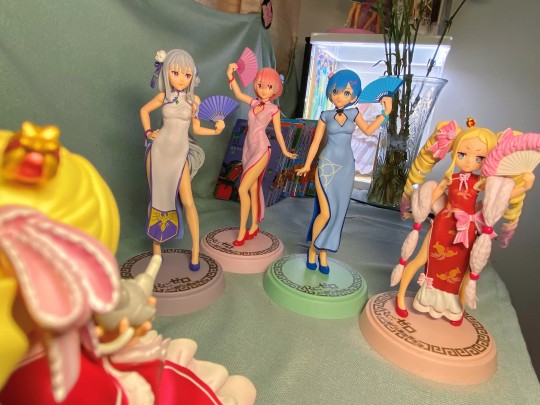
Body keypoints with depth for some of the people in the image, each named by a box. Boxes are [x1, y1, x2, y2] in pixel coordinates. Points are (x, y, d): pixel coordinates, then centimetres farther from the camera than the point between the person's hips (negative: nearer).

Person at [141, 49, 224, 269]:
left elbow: (196, 128, 3)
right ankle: (156, 244, 25)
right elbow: (144, 110, 15)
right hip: (158, 151, 1)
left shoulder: (194, 100, -2)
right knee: (157, 199, 8)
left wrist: (216, 131, -13)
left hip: (180, 155, -1)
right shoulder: (163, 96, -1)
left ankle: (195, 249, 8)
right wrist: (147, 132, 3)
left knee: (187, 202, -5)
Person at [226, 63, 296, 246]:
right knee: (253, 189, 12)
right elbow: (238, 94, 9)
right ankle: (254, 226, 23)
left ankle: (242, 230, -3)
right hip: (248, 148, 6)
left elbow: (278, 132, 2)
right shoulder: (254, 103, 9)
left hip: (261, 150, -6)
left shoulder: (273, 109, -5)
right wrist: (231, 76, -4)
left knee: (243, 189, -14)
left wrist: (285, 151, 9)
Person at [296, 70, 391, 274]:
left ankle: (323, 253, 18)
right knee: (326, 213, -10)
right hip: (327, 165, -3)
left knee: (337, 213, 4)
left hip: (346, 167, 3)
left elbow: (368, 130, 13)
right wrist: (307, 165, 6)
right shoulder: (326, 116, -2)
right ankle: (312, 250, 13)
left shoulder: (353, 114, 3)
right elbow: (316, 141, 2)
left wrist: (386, 112, 6)